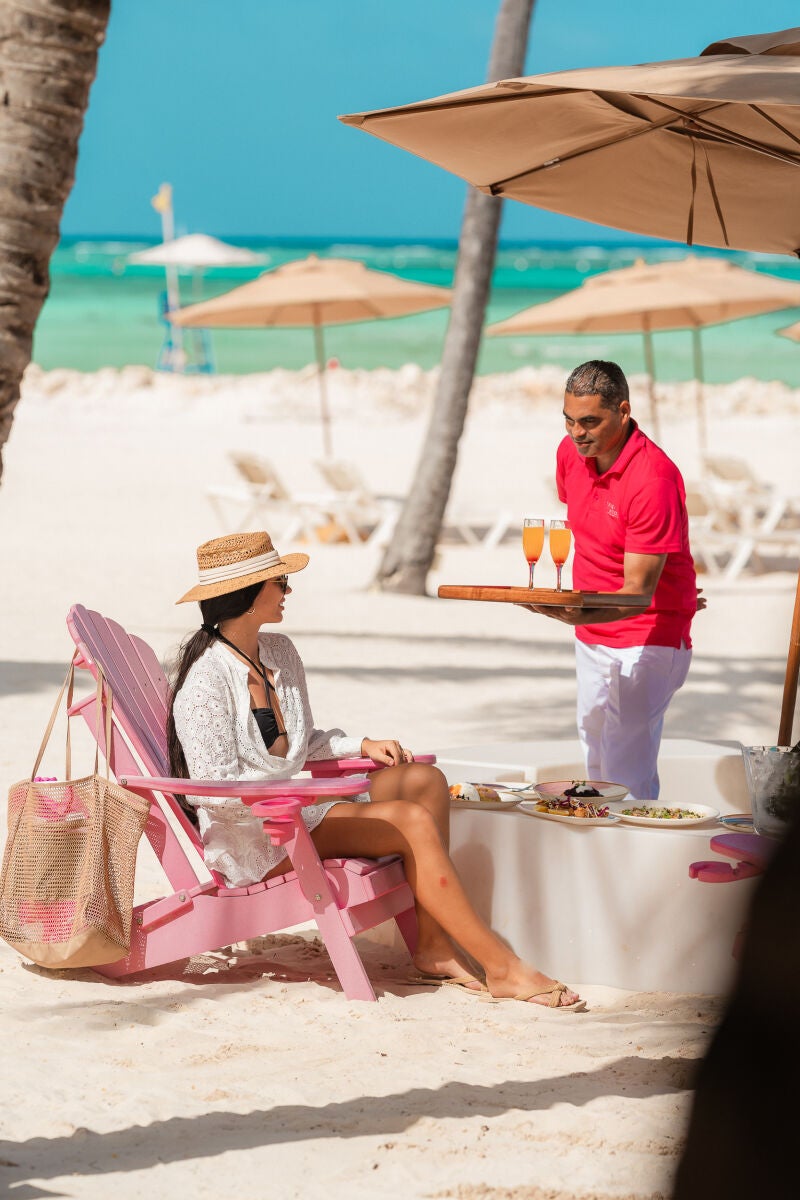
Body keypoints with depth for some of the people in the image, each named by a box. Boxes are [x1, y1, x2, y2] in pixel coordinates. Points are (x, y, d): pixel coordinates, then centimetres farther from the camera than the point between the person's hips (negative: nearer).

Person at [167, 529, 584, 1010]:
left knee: (425, 780, -7)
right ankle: (501, 968, -19)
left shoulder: (280, 653, 11)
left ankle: (434, 947, -12)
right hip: (248, 839, -9)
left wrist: (362, 746, 6)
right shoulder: (206, 680, -16)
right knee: (414, 822, -21)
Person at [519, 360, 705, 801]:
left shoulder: (654, 478, -24)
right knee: (596, 768, 13)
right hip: (592, 637, 8)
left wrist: (580, 614, -43)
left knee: (627, 780, -16)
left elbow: (638, 592, -25)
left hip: (646, 637, -8)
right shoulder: (570, 453, 0)